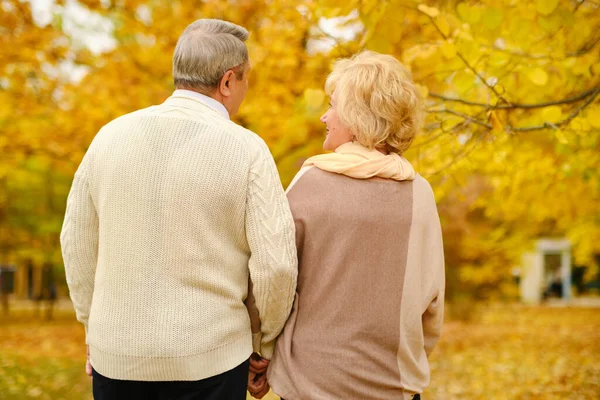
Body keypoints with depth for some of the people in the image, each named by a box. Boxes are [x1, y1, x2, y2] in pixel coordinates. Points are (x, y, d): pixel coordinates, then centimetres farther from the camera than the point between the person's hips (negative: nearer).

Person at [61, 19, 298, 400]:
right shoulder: (247, 150, -10)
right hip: (208, 360, -3)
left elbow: (77, 243, 6)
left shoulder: (111, 135, 0)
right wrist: (266, 346, 6)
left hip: (116, 357, 3)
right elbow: (276, 265, -11)